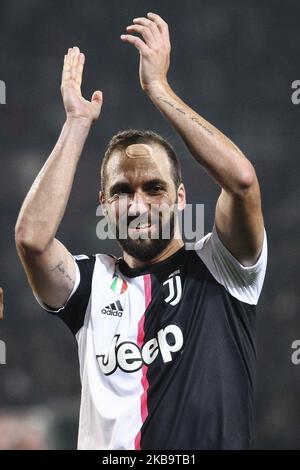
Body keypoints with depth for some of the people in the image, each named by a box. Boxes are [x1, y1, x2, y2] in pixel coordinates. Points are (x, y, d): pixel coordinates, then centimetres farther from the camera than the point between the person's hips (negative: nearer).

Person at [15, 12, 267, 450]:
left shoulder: (217, 269, 7)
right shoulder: (91, 282, 11)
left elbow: (242, 180, -9)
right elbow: (32, 237, -7)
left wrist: (158, 87, -4)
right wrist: (78, 122, -1)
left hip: (217, 440, -1)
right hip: (105, 445, 1)